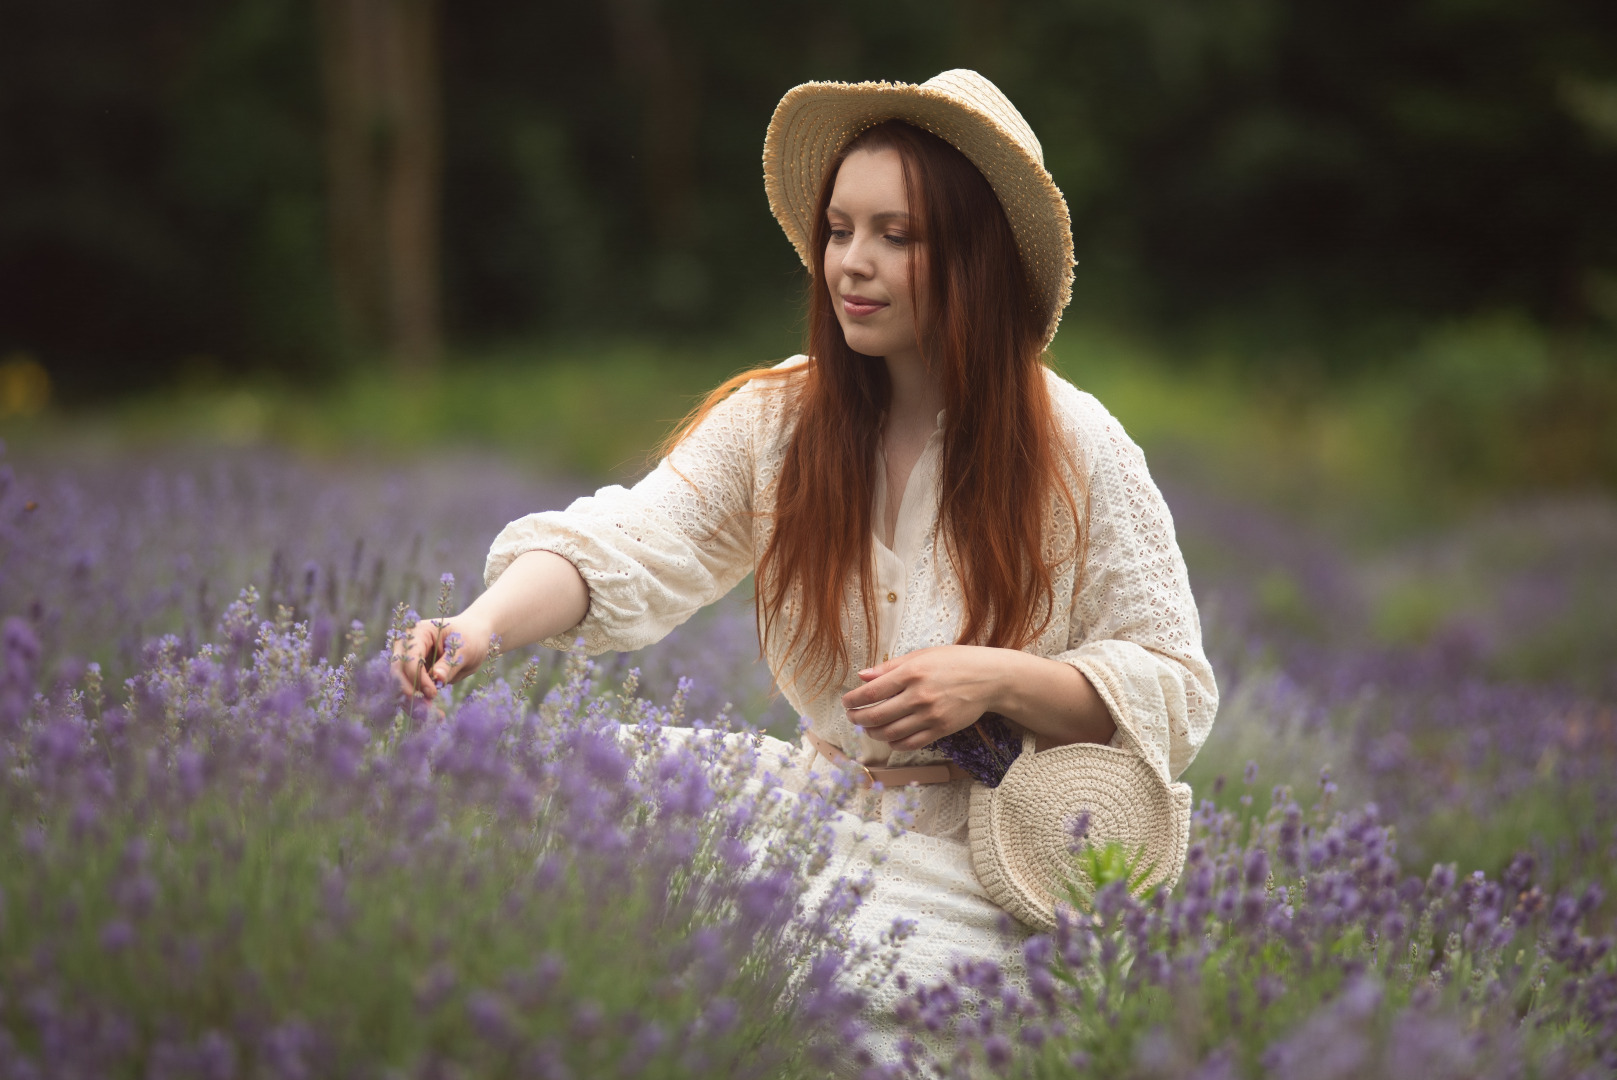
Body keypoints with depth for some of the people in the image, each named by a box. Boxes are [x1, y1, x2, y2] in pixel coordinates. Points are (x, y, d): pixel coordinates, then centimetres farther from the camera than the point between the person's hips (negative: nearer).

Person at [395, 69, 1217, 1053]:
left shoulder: (1076, 453, -7)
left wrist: (999, 680, -20)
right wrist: (489, 623, -36)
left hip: (987, 866, -3)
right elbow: (623, 551, -15)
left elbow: (1175, 690, -3)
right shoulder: (773, 421, 0)